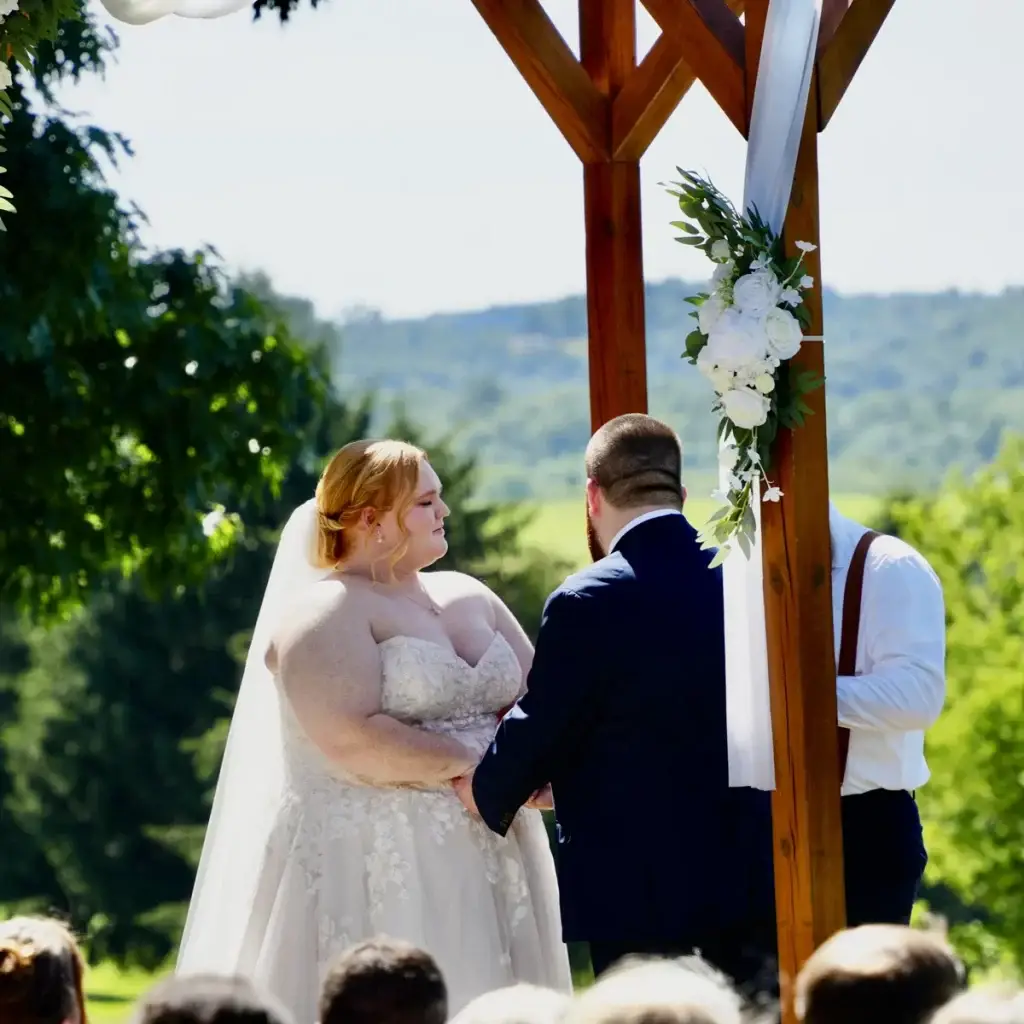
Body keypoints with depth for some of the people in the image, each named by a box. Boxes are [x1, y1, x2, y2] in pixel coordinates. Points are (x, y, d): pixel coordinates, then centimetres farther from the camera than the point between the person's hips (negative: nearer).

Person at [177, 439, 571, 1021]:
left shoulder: (469, 598, 15)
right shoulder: (323, 612, -8)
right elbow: (354, 742, -20)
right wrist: (473, 766, -14)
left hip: (481, 869, 7)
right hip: (370, 875, -7)